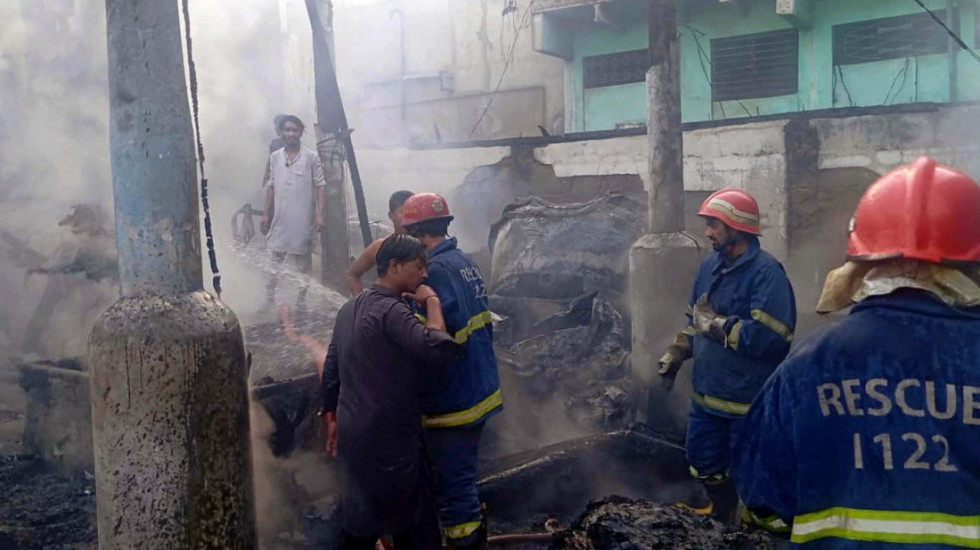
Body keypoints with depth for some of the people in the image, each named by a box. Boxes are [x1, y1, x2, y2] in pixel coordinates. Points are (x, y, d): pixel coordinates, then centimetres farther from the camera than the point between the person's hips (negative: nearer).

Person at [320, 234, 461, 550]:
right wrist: (432, 301, -19)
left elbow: (330, 371, 15)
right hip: (389, 438, -9)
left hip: (353, 433, 9)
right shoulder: (390, 310, -19)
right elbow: (440, 348, -34)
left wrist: (334, 416, 25)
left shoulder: (350, 308, 9)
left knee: (361, 522, 20)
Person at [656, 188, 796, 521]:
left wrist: (716, 324, -21)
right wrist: (677, 352, 6)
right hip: (706, 393, 8)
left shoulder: (766, 271, -20)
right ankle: (721, 510, 48)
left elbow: (770, 337, -31)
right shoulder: (710, 265, 6)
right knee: (703, 461, 24)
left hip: (748, 400, -8)